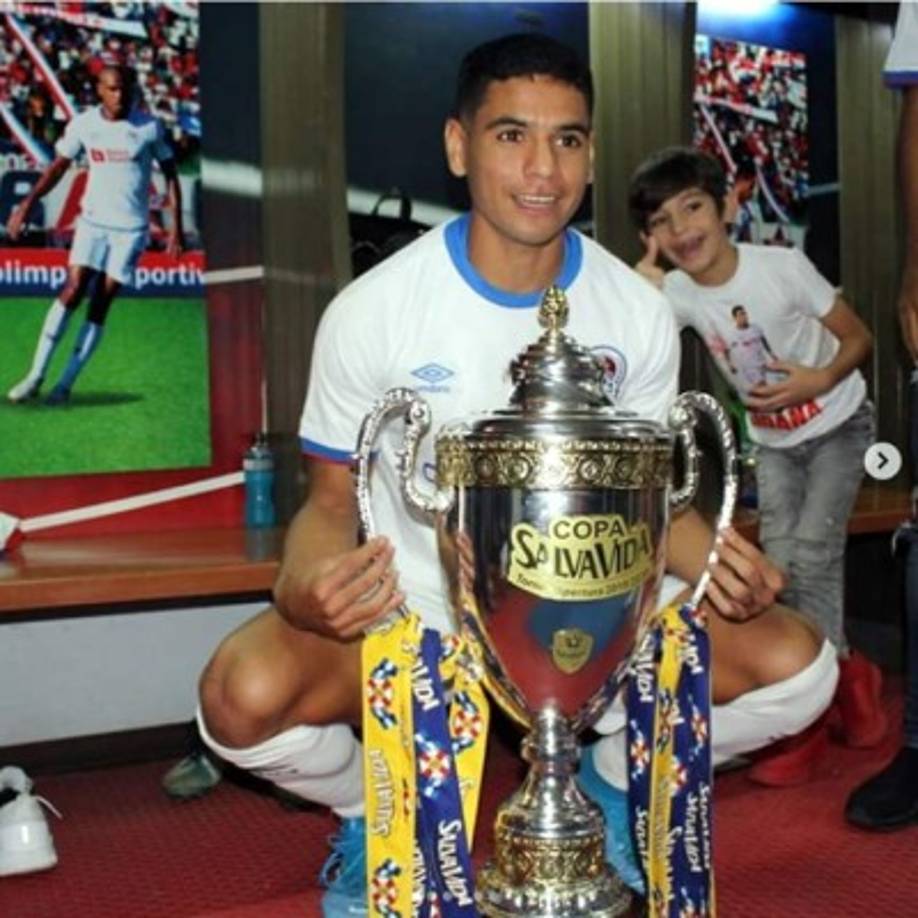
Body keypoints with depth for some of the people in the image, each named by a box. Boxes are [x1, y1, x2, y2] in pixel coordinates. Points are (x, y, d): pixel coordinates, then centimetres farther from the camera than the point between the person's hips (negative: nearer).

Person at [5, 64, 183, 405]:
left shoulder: (149, 127, -4)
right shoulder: (83, 123, 0)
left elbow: (170, 173, 3)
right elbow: (59, 165, 7)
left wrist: (175, 226, -3)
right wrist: (27, 203, -4)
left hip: (131, 227, -1)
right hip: (92, 221, 1)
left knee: (100, 303, -3)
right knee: (72, 291, -12)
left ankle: (66, 383, 4)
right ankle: (35, 376, -8)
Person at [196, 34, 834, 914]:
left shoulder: (639, 312, -7)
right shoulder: (371, 311, -15)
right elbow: (331, 500, -5)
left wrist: (713, 560, -17)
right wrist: (306, 587, -29)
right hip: (411, 604, -2)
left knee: (798, 667, -14)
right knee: (246, 698, -30)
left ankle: (612, 776, 17)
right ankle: (371, 807, 9)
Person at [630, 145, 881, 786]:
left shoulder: (783, 266, -24)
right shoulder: (677, 293, -13)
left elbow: (858, 338, -14)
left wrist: (818, 381, -31)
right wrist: (645, 275, -25)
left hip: (837, 426, -4)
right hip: (772, 440, 5)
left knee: (811, 555, -14)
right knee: (780, 566, -2)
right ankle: (846, 672, 20)